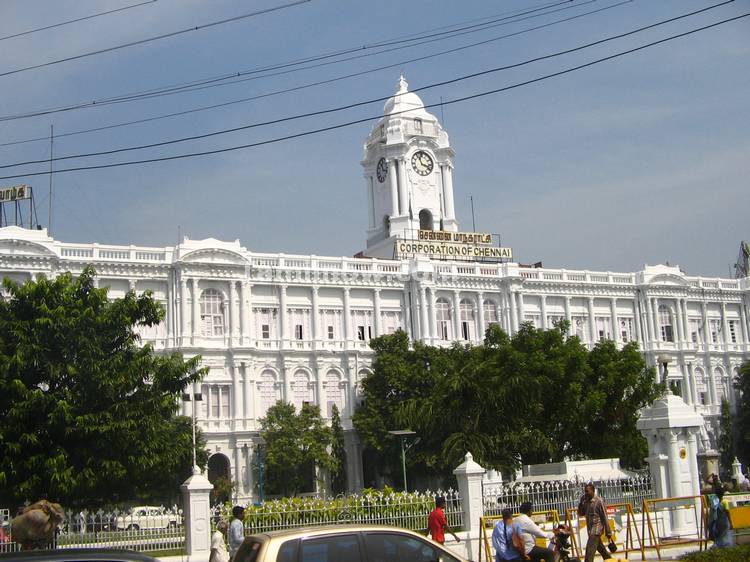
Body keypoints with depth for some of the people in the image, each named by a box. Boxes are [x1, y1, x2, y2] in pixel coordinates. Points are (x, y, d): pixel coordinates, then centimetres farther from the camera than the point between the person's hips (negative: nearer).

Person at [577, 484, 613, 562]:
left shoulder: (598, 501, -12)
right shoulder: (586, 501, 8)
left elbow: (604, 518, -11)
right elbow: (581, 514, 12)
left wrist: (608, 533, -11)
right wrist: (581, 502, -3)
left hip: (597, 529, -8)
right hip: (590, 529, 8)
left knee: (589, 552, -14)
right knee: (601, 549, 21)